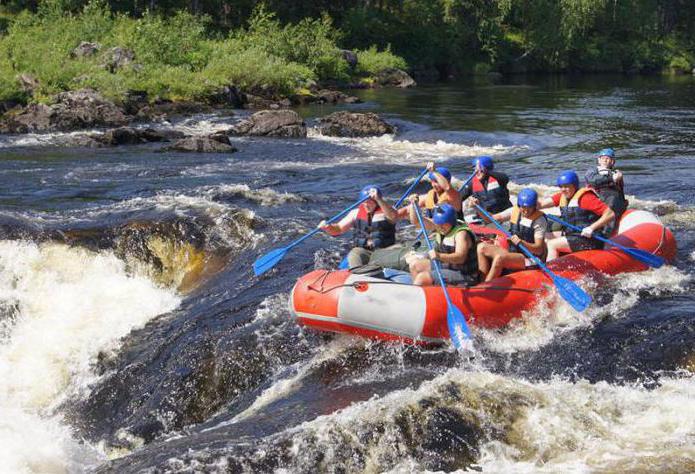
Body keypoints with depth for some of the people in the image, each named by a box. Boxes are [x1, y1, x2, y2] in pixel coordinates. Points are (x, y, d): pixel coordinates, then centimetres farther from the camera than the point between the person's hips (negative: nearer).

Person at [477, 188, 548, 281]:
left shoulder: (539, 220, -12)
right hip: (512, 252, 7)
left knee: (499, 258, -31)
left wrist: (521, 242, -32)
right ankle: (483, 279, -15)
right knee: (482, 247, -6)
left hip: (530, 259, -7)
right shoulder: (514, 211, 4)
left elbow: (539, 250, -16)